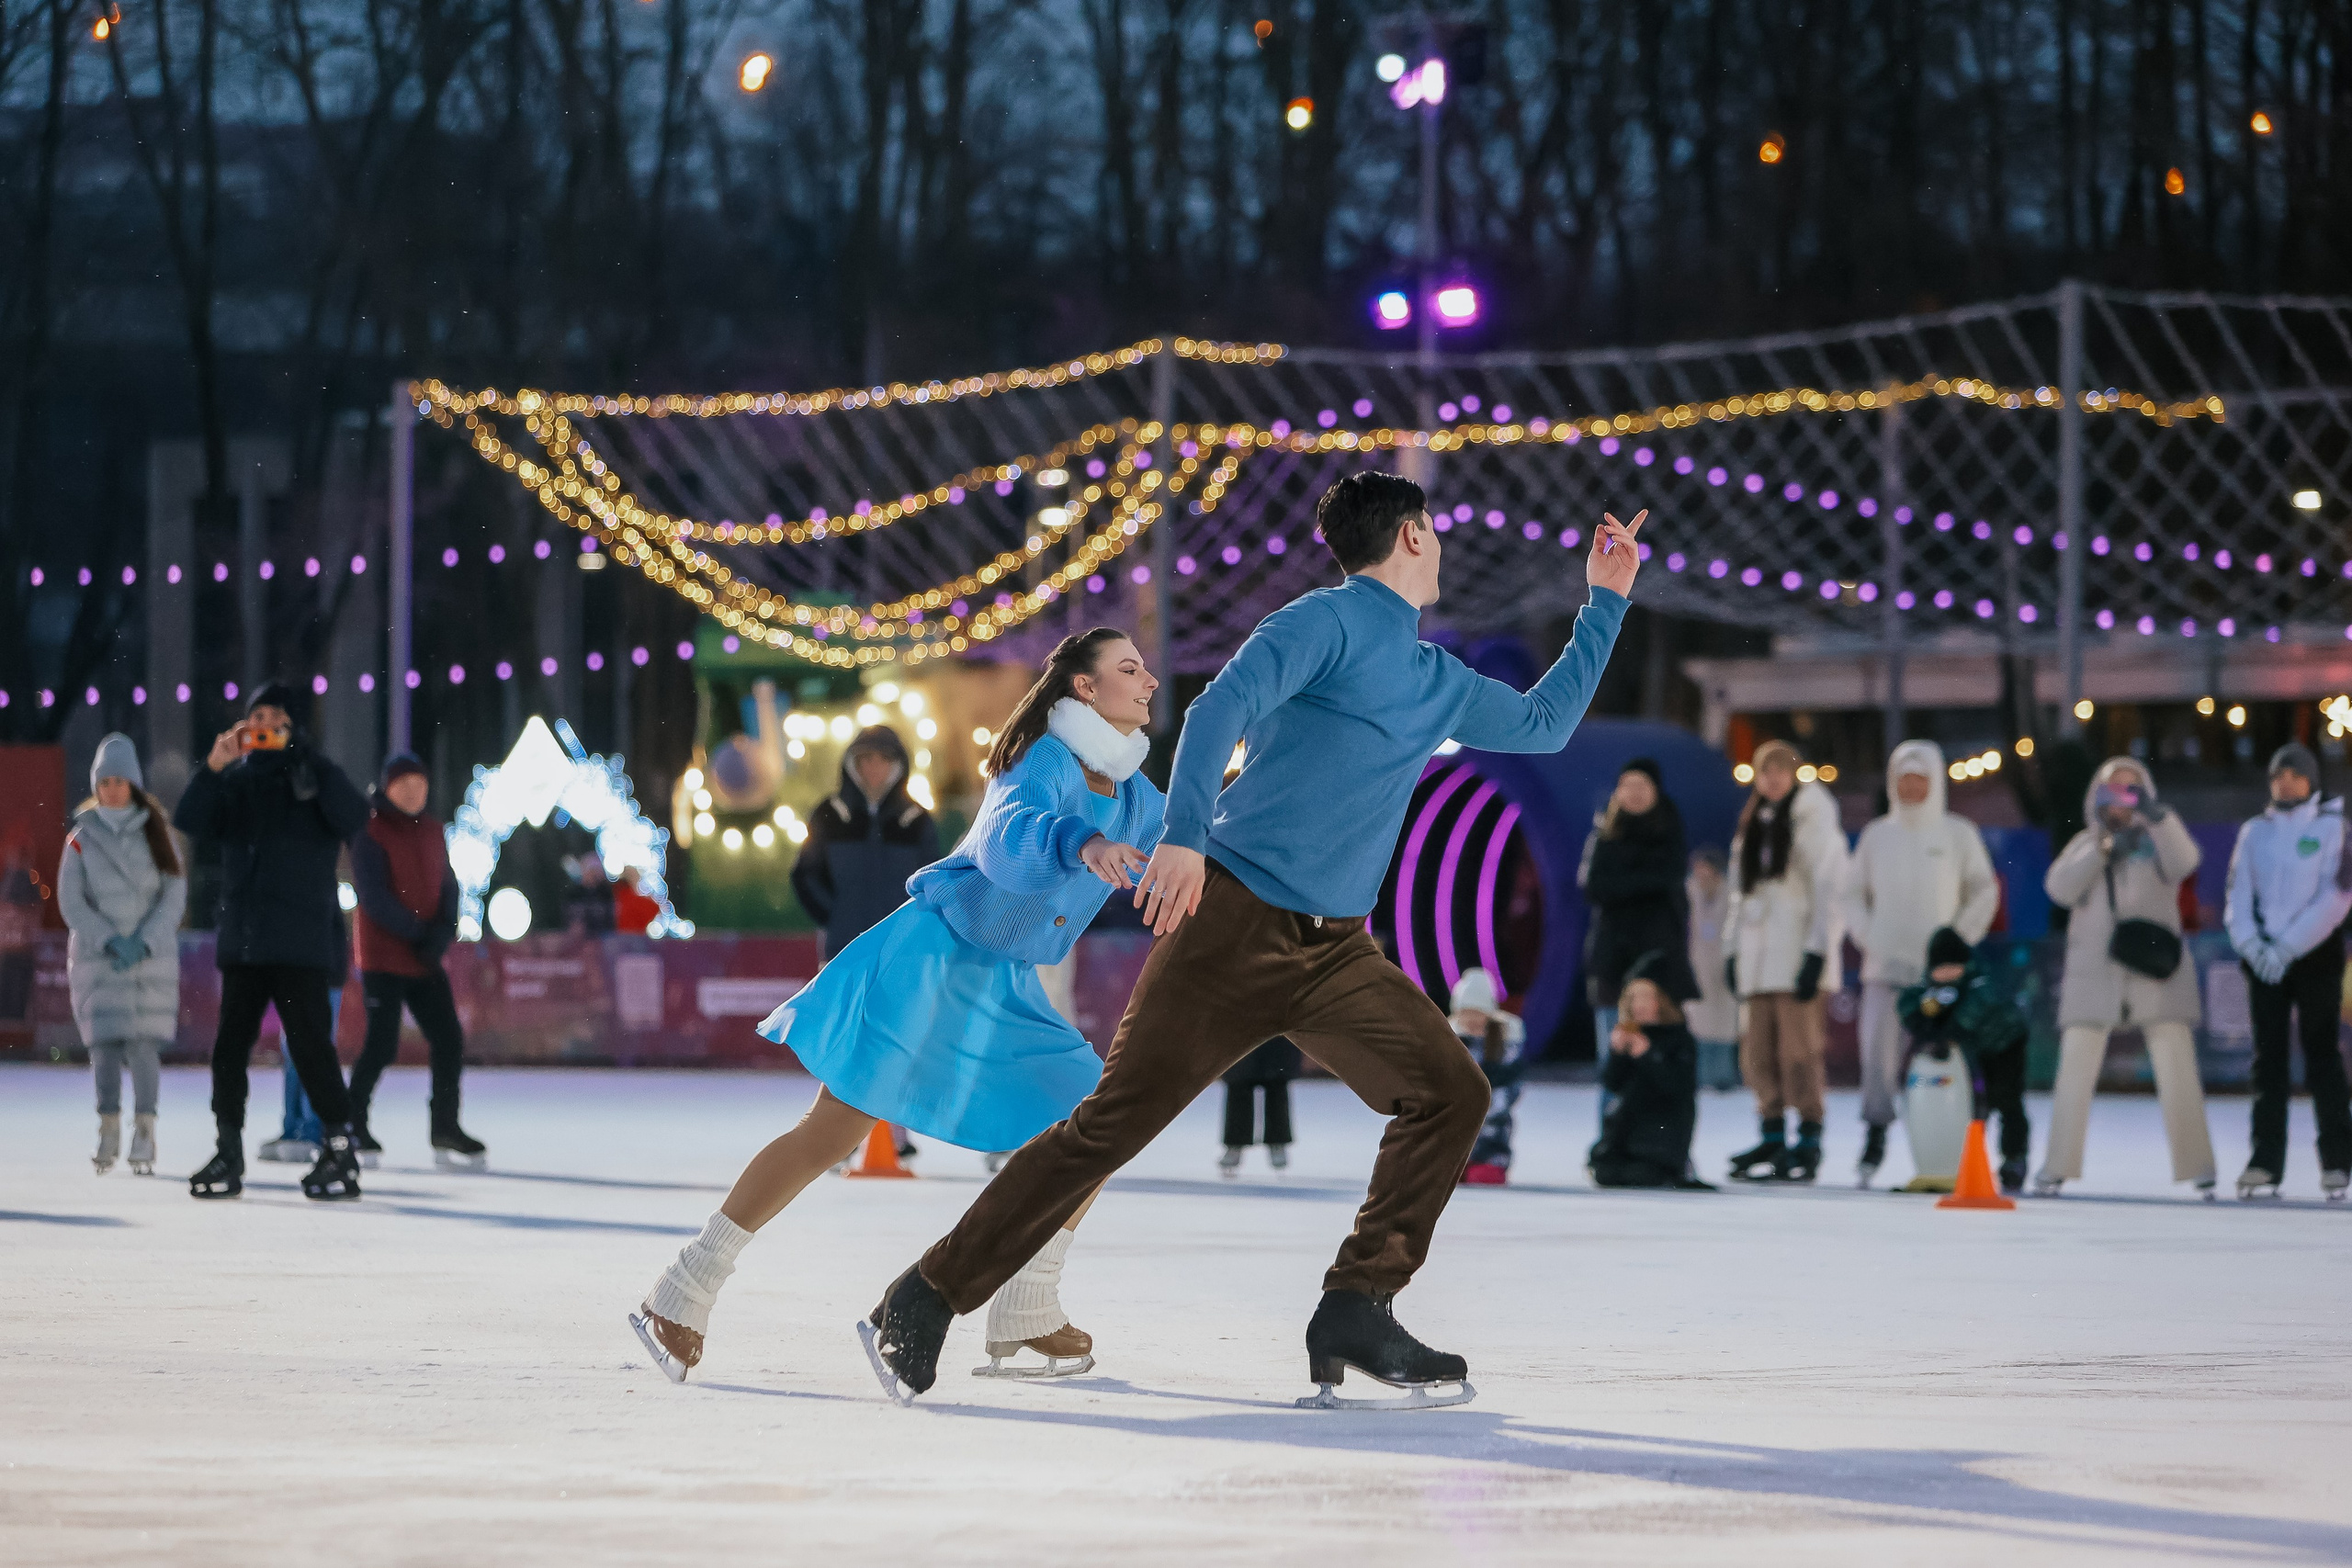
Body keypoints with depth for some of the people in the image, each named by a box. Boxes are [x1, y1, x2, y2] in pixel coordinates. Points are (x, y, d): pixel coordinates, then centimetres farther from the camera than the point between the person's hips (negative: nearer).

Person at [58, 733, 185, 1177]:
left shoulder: (156, 834, 5)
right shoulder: (82, 838, 4)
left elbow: (175, 896, 2)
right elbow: (70, 901, -1)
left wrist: (144, 943, -11)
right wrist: (110, 940, -13)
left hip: (151, 956, 0)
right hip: (96, 958, 0)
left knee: (143, 1046, -9)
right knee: (105, 1044, -5)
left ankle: (144, 1135, -5)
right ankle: (108, 1133, 5)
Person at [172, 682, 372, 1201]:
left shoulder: (315, 776, 1)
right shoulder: (237, 782, 10)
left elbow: (352, 818, -17)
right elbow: (188, 822, -2)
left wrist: (306, 758, -22)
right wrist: (213, 766, -16)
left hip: (301, 942, -4)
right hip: (242, 940, 4)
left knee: (310, 1044, -9)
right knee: (230, 1047, 5)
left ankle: (341, 1153, -2)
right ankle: (229, 1156, 13)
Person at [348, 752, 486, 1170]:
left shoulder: (432, 831, 11)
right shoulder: (371, 832, -9)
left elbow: (447, 886, 10)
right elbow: (374, 896, -16)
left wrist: (442, 934, -8)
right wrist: (418, 931, -18)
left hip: (426, 962, 6)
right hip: (383, 958, -6)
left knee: (449, 1040, 3)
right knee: (382, 1045, -10)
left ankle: (446, 1130, 13)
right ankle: (353, 1126, 5)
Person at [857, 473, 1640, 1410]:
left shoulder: (1440, 685, 21)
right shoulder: (1328, 624, -4)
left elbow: (1543, 723, 37)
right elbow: (1221, 708, -18)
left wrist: (1606, 601, 37)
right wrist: (1184, 834, -32)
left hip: (1336, 949, 8)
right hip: (1235, 921, -7)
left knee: (1451, 1094, -8)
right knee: (1112, 1125, -10)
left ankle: (1356, 1317, -5)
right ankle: (922, 1305, -4)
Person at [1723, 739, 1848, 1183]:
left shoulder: (1812, 818, -4)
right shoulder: (1753, 823, 18)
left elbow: (1829, 888, -8)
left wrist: (1817, 952, -14)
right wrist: (1734, 949, 17)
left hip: (1799, 948, -7)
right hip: (1759, 954, 7)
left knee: (1798, 1050, -10)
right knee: (1758, 1052, 4)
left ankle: (1808, 1145, -8)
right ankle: (1772, 1140, 9)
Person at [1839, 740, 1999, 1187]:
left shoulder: (1957, 833, 4)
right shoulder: (1876, 835, 10)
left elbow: (1984, 892, 8)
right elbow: (1853, 894, 16)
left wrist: (1959, 941, -2)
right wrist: (1866, 937, 1)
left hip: (1938, 970, -1)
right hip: (1884, 967, 1)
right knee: (1879, 1052, -11)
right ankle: (1874, 1144, -9)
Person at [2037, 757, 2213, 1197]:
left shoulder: (2157, 839, 10)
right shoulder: (2086, 843, 16)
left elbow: (2184, 863, -13)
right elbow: (2059, 887, -1)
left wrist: (2156, 815, -26)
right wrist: (2103, 848, -12)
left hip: (2155, 971, -2)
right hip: (2094, 971, 2)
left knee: (2178, 1073, -6)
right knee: (2074, 1073, -3)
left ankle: (2199, 1169, 0)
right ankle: (2056, 1169, 3)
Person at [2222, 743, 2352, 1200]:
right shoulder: (2255, 832, 11)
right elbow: (2238, 897, 6)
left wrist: (2289, 947, -14)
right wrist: (2250, 944, -12)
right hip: (2265, 957, 3)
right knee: (2268, 1057, 1)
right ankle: (2265, 1164, 1)